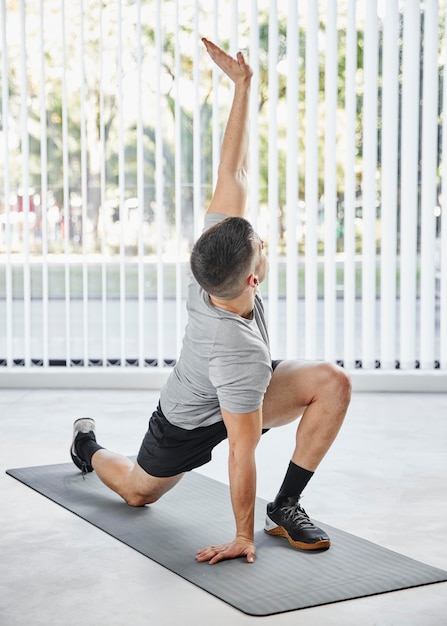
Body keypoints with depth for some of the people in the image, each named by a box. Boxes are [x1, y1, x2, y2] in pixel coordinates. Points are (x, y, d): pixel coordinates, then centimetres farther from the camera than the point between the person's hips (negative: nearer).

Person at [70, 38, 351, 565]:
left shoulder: (215, 248, -29)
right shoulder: (239, 354, -45)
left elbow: (232, 172, -20)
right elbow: (242, 453, -37)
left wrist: (242, 84, -20)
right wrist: (243, 537, -28)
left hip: (238, 394, 6)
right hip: (190, 425, -6)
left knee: (333, 382, -21)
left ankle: (285, 507, -7)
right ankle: (88, 446, 53)